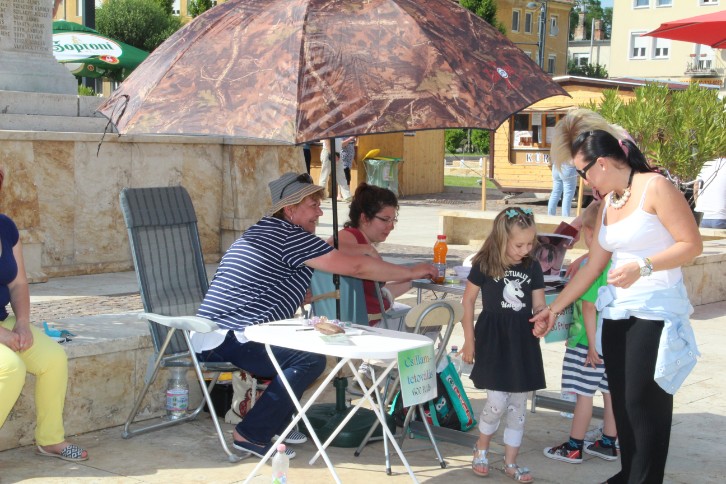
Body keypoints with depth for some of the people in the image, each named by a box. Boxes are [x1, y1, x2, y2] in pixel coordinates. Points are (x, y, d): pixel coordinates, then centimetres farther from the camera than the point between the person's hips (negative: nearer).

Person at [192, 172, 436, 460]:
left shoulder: (263, 232, 19)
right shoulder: (289, 235, -12)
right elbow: (355, 267, -13)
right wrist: (410, 272, -3)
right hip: (229, 338, -11)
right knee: (310, 359, -17)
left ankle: (275, 426, 22)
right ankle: (251, 434, -11)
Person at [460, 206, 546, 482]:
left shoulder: (532, 267, 1)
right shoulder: (484, 265, -8)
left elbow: (539, 305, 6)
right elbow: (468, 300, 0)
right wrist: (469, 340, 0)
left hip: (522, 339, 4)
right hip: (493, 338, -4)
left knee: (518, 404, 9)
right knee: (497, 401, -8)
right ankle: (481, 448, 20)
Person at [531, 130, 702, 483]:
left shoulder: (655, 188, -9)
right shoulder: (607, 205, 14)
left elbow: (691, 244, -13)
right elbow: (592, 267, 17)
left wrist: (643, 266, -24)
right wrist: (554, 308, 16)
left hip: (656, 311, -8)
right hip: (616, 311, 8)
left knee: (644, 401, -6)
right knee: (620, 398, 9)